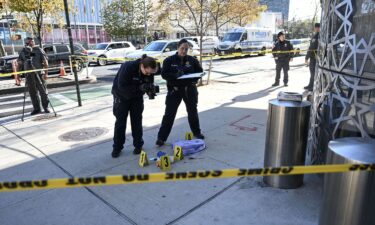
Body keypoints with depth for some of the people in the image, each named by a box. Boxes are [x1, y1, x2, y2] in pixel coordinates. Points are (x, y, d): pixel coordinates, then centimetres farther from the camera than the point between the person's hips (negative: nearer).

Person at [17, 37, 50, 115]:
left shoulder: (39, 50, -1)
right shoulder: (23, 51, 8)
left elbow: (45, 62, -5)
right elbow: (19, 63, 10)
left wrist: (46, 73, -14)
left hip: (39, 73, -3)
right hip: (29, 75, 3)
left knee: (43, 91, -1)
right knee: (32, 92, 5)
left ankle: (46, 107, 11)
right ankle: (36, 108, 13)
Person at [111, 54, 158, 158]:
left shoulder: (150, 72, -18)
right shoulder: (128, 67, -33)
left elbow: (149, 84, -6)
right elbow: (122, 86, -32)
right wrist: (139, 88, -40)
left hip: (137, 97, 3)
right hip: (122, 96, -3)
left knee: (137, 121, 5)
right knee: (120, 122, 2)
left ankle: (138, 145, 18)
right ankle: (117, 147, 13)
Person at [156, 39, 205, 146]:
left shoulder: (192, 60, 2)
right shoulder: (169, 60, -4)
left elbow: (200, 72, 9)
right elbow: (164, 74, -10)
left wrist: (194, 78, -11)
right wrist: (175, 75, -27)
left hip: (189, 90, 3)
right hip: (174, 90, -2)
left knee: (192, 111, 16)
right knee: (169, 114, -4)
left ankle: (197, 132, 36)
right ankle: (161, 137, 3)